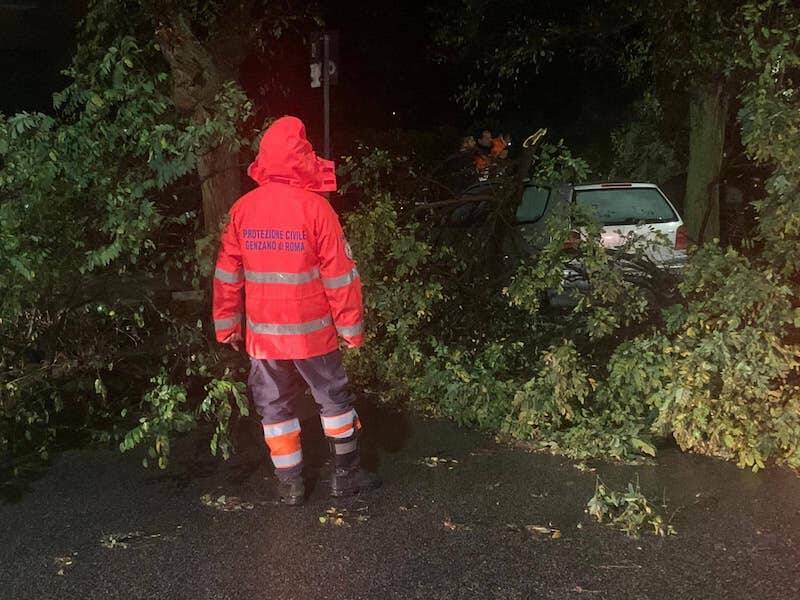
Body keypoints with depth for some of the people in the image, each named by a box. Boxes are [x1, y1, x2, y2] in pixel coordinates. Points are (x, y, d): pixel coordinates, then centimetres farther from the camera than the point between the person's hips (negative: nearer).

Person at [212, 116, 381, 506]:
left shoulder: (242, 209, -2)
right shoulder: (315, 207, -11)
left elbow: (227, 274, 3)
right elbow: (339, 274, -11)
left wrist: (227, 324, 12)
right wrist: (351, 326, -2)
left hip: (262, 333, 3)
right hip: (312, 332, -2)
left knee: (275, 408, 13)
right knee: (334, 400, 15)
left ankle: (290, 485, 19)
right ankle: (346, 474, 23)